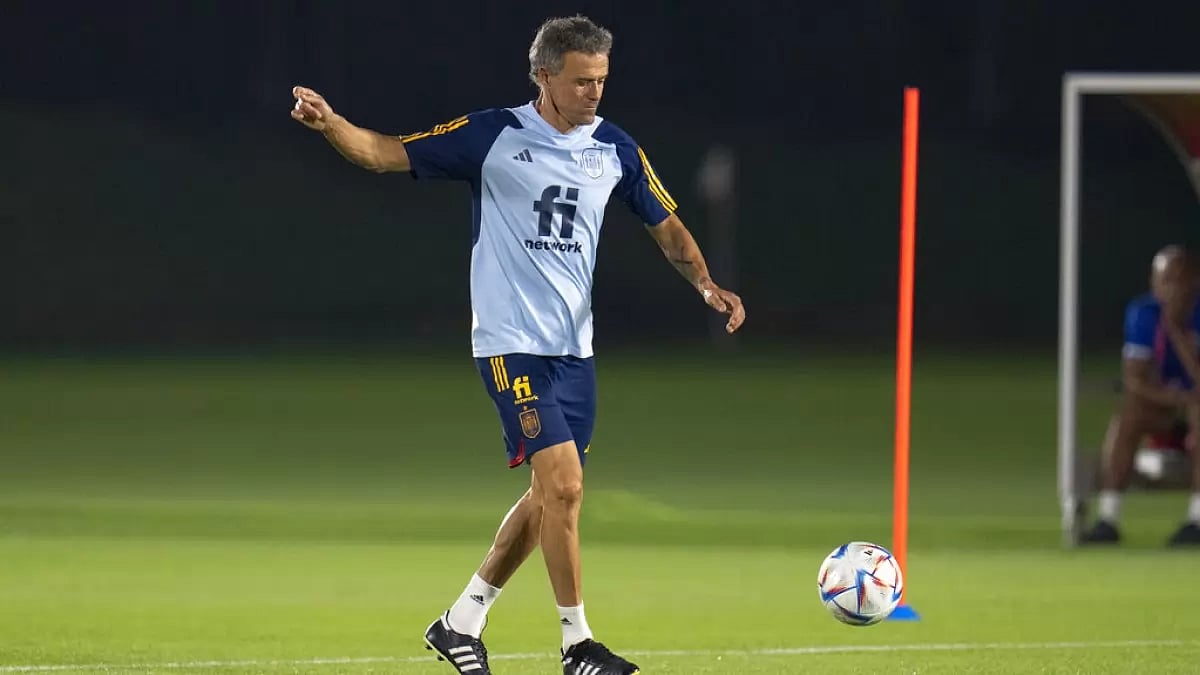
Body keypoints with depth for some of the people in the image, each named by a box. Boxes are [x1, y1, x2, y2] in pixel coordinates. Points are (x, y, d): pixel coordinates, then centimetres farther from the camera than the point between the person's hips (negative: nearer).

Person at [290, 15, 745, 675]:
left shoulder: (614, 149, 5)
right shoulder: (494, 135, -8)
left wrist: (707, 284, -1)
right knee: (563, 484, -15)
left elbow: (666, 226, 16)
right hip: (512, 342, -6)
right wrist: (328, 122, -25)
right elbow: (385, 152, -6)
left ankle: (461, 622, 24)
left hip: (574, 347, 6)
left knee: (548, 497, 9)